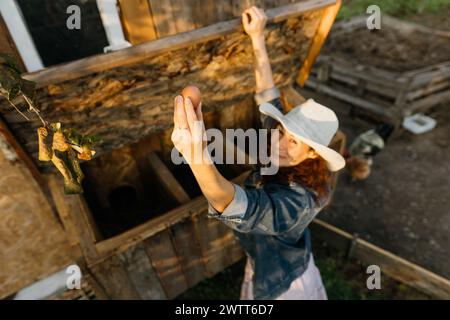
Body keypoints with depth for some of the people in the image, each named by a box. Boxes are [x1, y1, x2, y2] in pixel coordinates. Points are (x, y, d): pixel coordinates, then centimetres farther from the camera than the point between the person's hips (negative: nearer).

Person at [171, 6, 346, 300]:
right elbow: (268, 96, -17)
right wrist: (257, 37, -14)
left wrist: (198, 157, -80)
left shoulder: (297, 200, -41)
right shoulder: (288, 167, -22)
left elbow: (244, 207, -62)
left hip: (281, 282, -6)